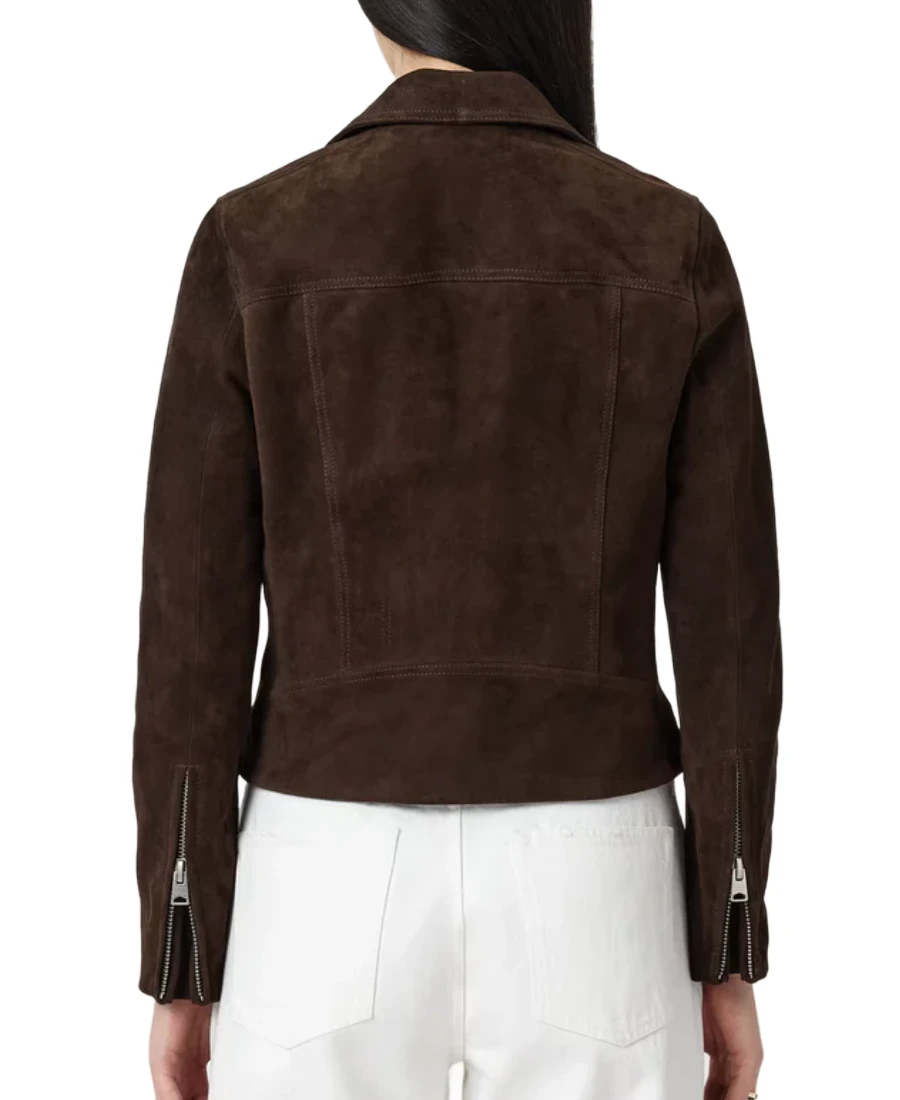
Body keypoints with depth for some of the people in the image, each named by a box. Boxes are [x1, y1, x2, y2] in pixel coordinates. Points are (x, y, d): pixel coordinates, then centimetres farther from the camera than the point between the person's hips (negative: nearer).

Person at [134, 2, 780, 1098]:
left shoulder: (254, 242, -6)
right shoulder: (673, 245, -2)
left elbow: (194, 630, -6)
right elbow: (728, 624, -3)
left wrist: (182, 972, 4)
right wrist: (729, 960, 7)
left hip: (337, 896, -1)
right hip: (588, 895, 1)